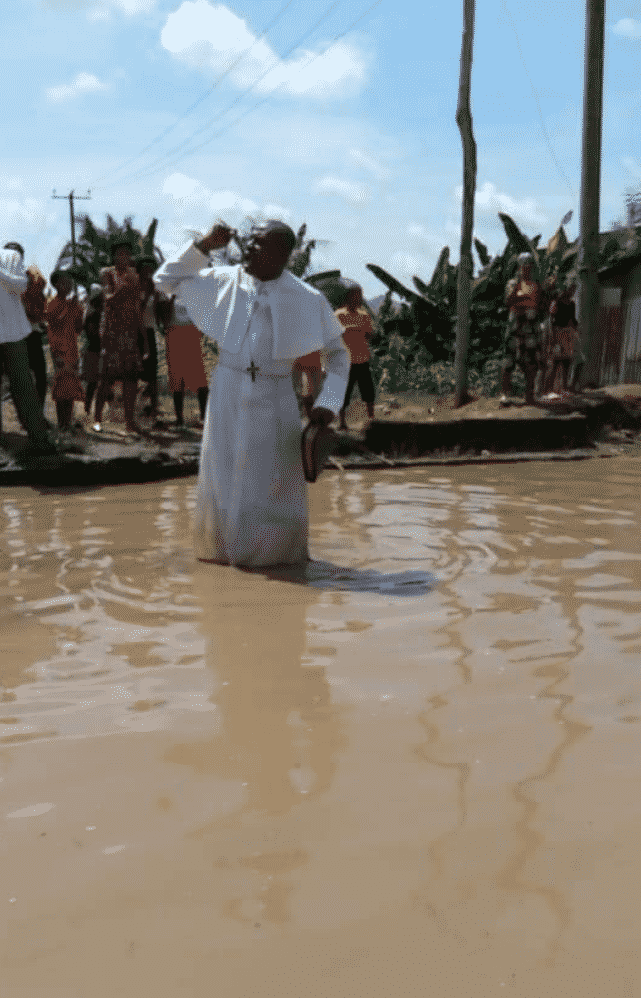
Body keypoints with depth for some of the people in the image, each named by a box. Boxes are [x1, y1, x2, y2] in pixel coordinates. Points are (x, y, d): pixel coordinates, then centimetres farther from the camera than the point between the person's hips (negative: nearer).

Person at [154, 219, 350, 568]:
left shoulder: (306, 300, -3)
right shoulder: (225, 282, 3)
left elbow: (337, 354, 3)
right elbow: (166, 280, 12)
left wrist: (327, 403, -9)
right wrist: (203, 246, 1)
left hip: (273, 398, -2)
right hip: (228, 391, 2)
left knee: (273, 480, 1)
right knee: (223, 474, 7)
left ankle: (274, 551, 20)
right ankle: (221, 548, 24)